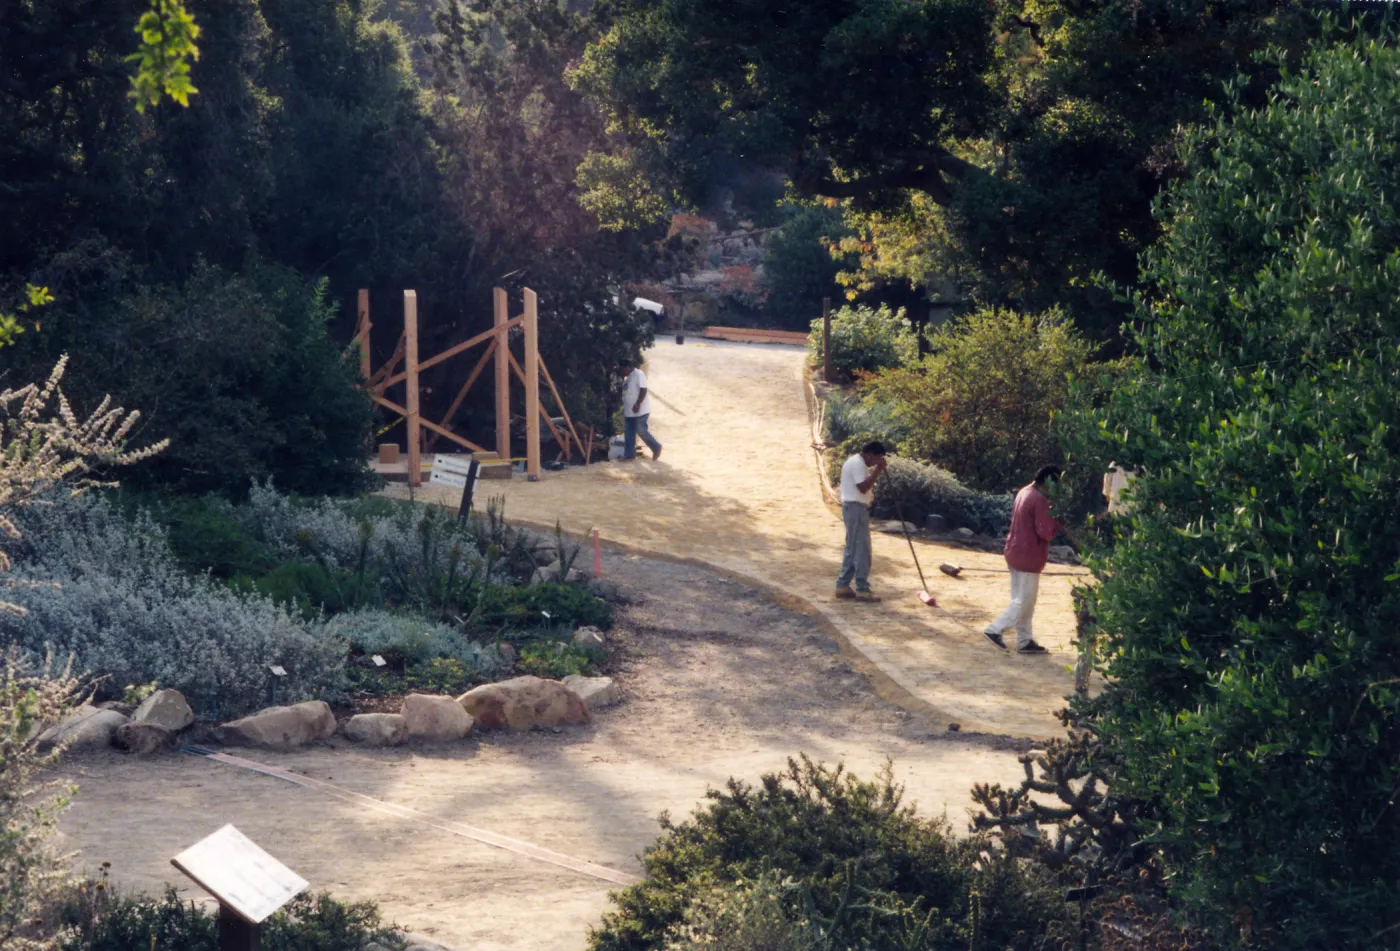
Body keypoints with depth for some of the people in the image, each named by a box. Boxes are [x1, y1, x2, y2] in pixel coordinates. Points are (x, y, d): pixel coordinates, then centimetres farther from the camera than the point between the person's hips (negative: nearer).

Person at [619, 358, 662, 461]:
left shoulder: (638, 374, -14)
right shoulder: (629, 377, 15)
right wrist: (624, 407, 23)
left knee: (641, 431, -7)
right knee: (628, 433, 9)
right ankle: (629, 454, 14)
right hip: (629, 411, 10)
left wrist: (637, 404, -27)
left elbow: (643, 390, -21)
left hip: (639, 411, -10)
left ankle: (656, 448, 8)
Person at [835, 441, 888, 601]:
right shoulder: (858, 463, -15)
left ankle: (843, 586, 15)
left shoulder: (854, 462, 19)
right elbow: (863, 487, -24)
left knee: (852, 548, 13)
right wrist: (878, 470, -21)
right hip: (856, 508, -11)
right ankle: (862, 589, -8)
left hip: (852, 507, 11)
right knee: (862, 549, -8)